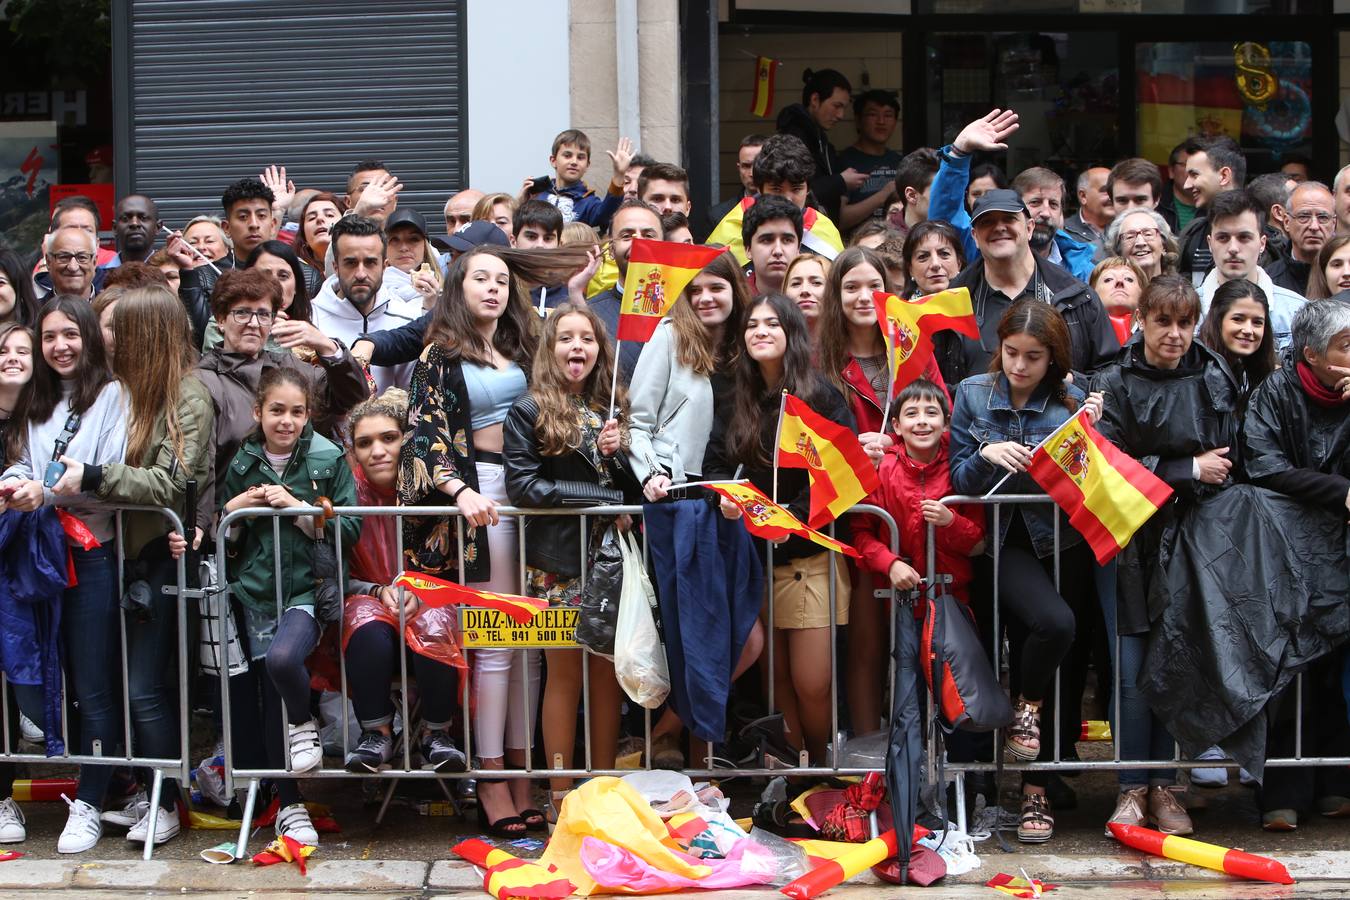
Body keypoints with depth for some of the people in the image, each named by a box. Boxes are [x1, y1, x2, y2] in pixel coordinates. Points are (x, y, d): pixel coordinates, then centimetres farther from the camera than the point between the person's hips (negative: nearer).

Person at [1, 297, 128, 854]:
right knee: (63, 678, 7)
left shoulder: (110, 395, -4)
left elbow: (113, 477, -12)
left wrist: (48, 491, -22)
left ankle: (89, 805, 4)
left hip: (92, 552, -6)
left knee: (93, 687, -3)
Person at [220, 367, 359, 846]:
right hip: (255, 592, 4)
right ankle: (289, 806, 17)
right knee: (268, 705, 4)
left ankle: (304, 725, -1)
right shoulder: (241, 465, 8)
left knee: (282, 658, -33)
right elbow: (225, 541, 16)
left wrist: (296, 508, -14)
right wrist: (233, 511, -5)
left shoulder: (328, 460, -1)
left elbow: (350, 531, -5)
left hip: (307, 590, -4)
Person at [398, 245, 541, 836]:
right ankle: (492, 783, -4)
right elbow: (426, 431, -7)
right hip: (482, 494, -5)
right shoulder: (442, 355, 4)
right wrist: (460, 490, -21)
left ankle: (522, 775, 5)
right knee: (496, 642, -8)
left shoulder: (522, 350, 19)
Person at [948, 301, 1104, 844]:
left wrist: (1088, 433, -13)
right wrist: (988, 456, -16)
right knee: (1054, 623, -28)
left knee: (1062, 667, -2)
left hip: (1063, 540, 2)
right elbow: (957, 480, 2)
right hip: (1002, 543, -2)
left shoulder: (1070, 401, 3)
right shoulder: (974, 395, 5)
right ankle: (1026, 709, 0)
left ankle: (1036, 787, 9)